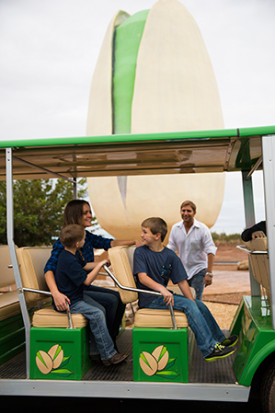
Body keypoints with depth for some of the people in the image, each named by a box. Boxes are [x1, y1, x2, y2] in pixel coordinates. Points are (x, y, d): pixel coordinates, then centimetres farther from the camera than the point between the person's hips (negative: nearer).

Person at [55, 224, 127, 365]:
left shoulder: (66, 255, 11)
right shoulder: (70, 261, -23)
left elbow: (85, 266, 22)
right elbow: (87, 280, -20)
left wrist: (103, 262, 16)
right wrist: (100, 265, -10)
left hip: (74, 297, 11)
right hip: (69, 303, -11)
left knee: (99, 309, 2)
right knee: (96, 314, -22)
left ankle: (104, 354, 3)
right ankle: (109, 354, -16)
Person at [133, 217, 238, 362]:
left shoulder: (170, 255, 4)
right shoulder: (140, 252, -7)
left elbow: (182, 281, 2)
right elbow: (142, 277, -20)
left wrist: (193, 303, -7)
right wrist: (161, 289, -37)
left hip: (163, 294, 6)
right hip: (149, 298, -6)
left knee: (199, 305, 0)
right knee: (188, 305, -20)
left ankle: (219, 340, 16)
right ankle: (209, 349, -17)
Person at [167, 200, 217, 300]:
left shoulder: (202, 229, -12)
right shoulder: (175, 228, -1)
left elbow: (210, 251, -14)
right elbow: (170, 248, 5)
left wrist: (209, 273, -20)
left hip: (199, 270, -4)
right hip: (182, 270, 4)